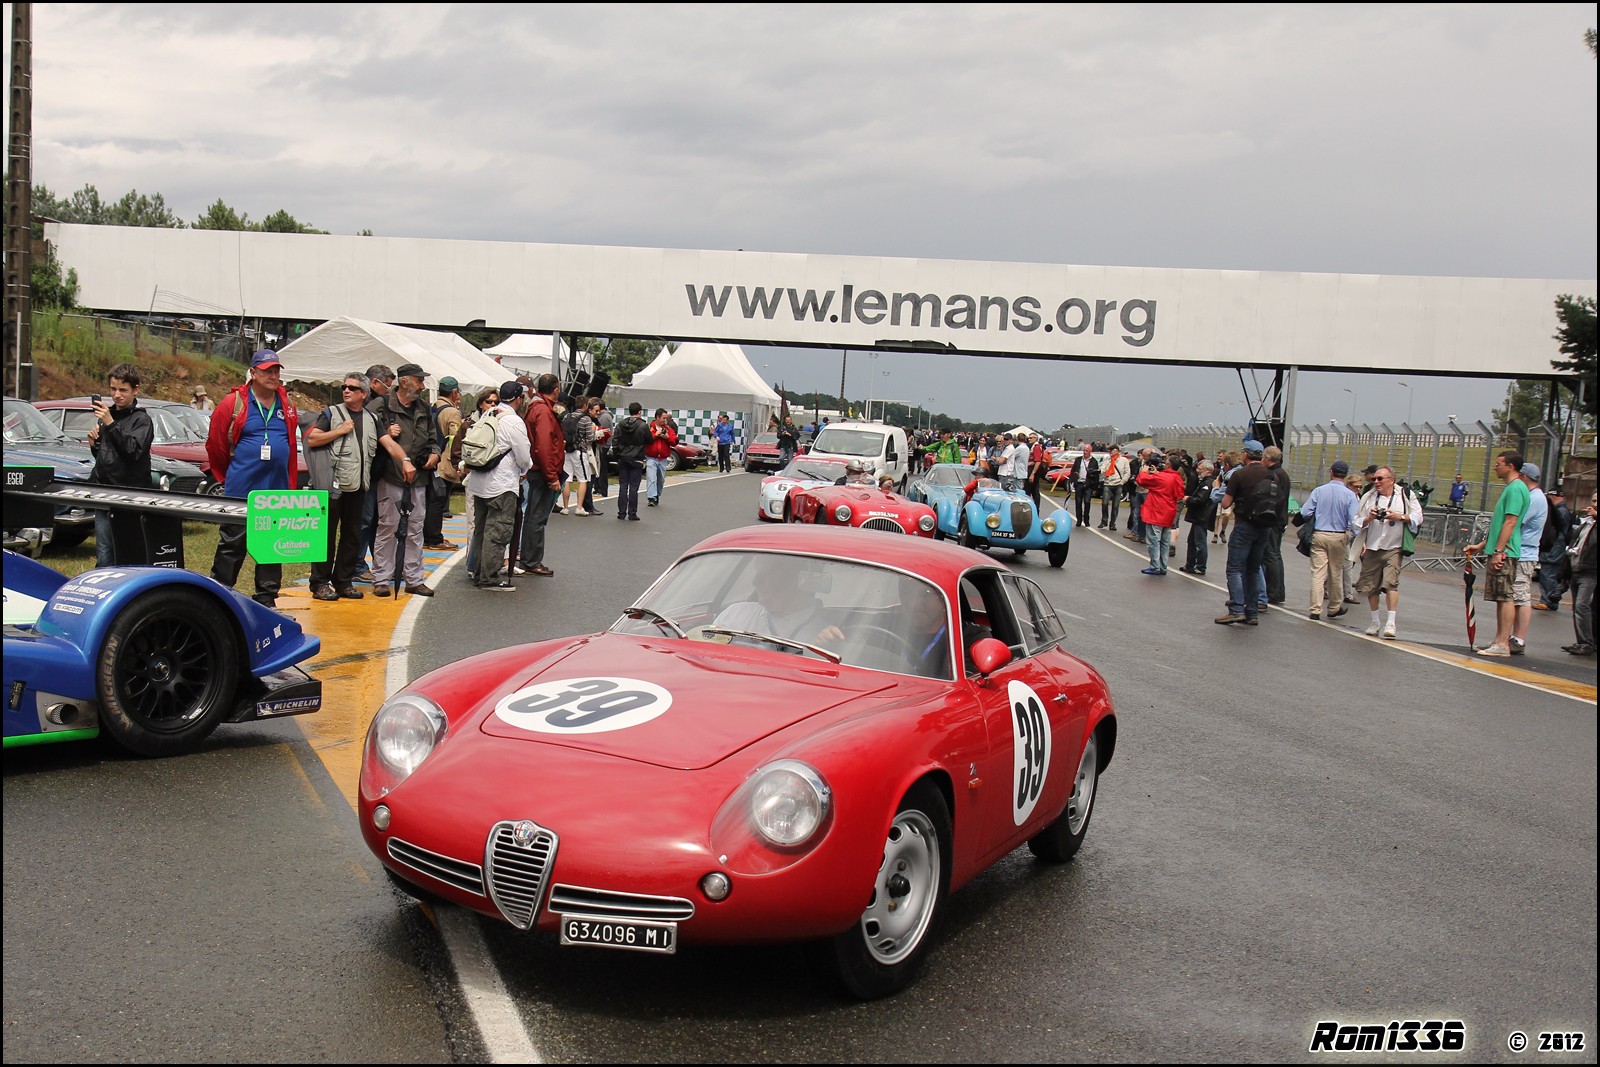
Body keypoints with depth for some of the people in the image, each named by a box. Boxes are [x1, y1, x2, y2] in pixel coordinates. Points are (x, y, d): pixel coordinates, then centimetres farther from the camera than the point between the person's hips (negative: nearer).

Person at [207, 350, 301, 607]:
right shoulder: (234, 403, -4)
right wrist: (231, 476, 10)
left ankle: (266, 599, 18)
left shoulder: (287, 406, 9)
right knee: (231, 545, 1)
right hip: (241, 491, -4)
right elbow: (215, 444, 2)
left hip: (277, 491, 4)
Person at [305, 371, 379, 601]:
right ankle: (320, 583, 5)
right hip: (332, 485, -5)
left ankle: (344, 581, 18)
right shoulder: (332, 413, 1)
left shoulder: (371, 419, 15)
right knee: (326, 534, -1)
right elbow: (312, 440, -7)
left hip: (358, 487, 5)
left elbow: (377, 448, 27)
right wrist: (340, 431, -12)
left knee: (352, 536, 9)